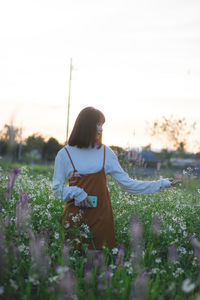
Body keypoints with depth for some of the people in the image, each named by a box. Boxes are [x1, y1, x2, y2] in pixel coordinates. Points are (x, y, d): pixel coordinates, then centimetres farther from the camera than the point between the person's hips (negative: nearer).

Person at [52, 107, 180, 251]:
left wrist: (161, 184, 3)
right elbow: (57, 187, 1)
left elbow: (127, 183, 5)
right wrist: (75, 193, -17)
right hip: (75, 215, -2)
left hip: (101, 215, 2)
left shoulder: (105, 152, 4)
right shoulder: (65, 154, -3)